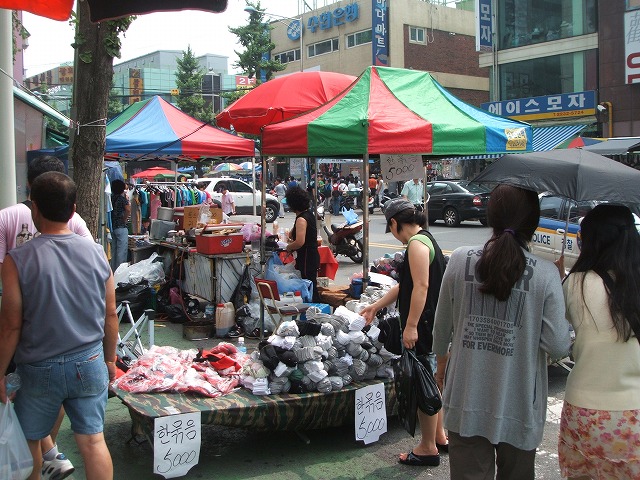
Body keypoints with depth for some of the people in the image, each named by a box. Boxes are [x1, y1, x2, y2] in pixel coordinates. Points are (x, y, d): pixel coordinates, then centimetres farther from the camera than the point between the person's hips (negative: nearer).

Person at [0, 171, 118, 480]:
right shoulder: (96, 254, -5)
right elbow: (110, 316, 2)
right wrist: (110, 359, 15)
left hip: (40, 370, -2)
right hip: (89, 364, 3)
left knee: (28, 441, 20)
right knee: (92, 441, 9)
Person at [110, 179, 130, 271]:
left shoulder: (111, 198, 7)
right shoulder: (122, 198, -12)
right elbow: (128, 210, -26)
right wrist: (124, 219, -9)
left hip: (112, 227, 7)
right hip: (121, 227, -7)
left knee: (113, 250, 14)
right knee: (122, 251, -3)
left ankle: (113, 271, 20)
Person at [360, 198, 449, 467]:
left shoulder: (417, 243, -15)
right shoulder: (425, 239, 17)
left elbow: (421, 286, -24)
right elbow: (406, 285, 22)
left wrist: (411, 325, -24)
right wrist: (375, 307, 26)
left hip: (423, 325, -10)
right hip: (430, 324, 10)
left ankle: (428, 448, 11)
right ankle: (439, 437, 32)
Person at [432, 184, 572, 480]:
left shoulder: (460, 259, -7)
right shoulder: (546, 274, -13)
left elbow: (442, 326, 2)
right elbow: (558, 347, -10)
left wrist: (441, 363, 22)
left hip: (466, 401, 1)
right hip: (519, 407, -1)